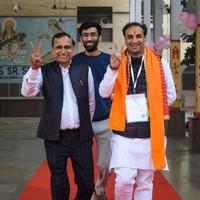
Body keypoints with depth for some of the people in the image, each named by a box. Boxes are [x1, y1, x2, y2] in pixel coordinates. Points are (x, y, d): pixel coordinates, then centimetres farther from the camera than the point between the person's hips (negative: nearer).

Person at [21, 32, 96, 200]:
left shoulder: (84, 70, 4)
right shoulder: (44, 71, 1)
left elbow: (91, 101, 11)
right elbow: (28, 92, -14)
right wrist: (34, 68, -27)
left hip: (81, 136, 1)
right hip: (55, 137, -1)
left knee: (87, 184, 7)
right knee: (59, 185, 10)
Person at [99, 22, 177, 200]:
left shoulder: (159, 64, 1)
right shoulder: (118, 62, 2)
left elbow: (170, 95, 10)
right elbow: (104, 93, -9)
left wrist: (153, 112, 5)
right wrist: (113, 68, -22)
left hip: (150, 131, 1)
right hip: (123, 131, -1)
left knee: (145, 183, 10)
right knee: (124, 180, -12)